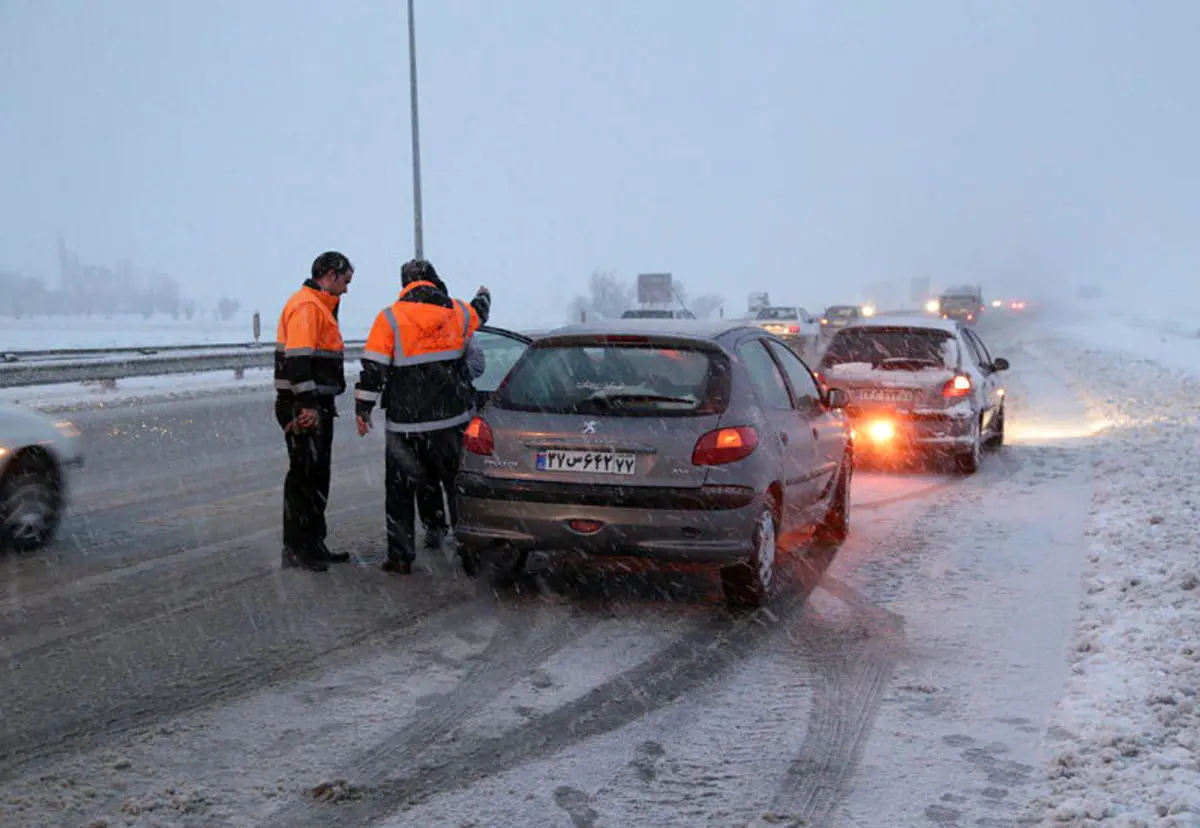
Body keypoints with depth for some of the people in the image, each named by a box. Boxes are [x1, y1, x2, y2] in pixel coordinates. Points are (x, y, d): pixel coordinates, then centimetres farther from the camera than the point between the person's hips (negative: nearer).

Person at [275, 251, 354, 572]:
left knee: (317, 477, 14)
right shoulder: (306, 305, -13)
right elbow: (297, 358, -23)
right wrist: (307, 403, -26)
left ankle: (313, 544, 21)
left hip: (316, 406, 11)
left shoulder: (320, 306, 21)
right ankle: (295, 548, -2)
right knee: (304, 476, -7)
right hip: (303, 409, -11)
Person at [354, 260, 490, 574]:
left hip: (407, 422, -3)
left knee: (401, 490, 7)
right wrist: (483, 298, 52)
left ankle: (401, 557, 7)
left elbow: (373, 371, -10)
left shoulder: (389, 319, -6)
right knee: (458, 484, 15)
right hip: (454, 418, 3)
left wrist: (363, 410, -2)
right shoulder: (459, 312, 4)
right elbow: (478, 315, 29)